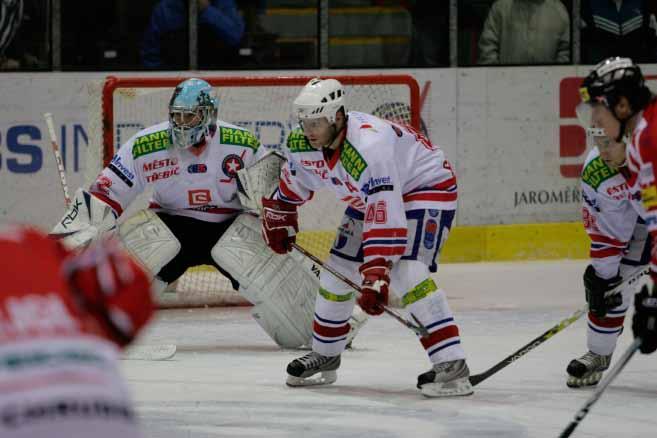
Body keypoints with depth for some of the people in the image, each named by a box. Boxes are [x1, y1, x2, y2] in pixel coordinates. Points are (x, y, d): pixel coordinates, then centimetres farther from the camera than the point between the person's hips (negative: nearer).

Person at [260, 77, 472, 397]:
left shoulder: (368, 148, -40)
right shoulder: (304, 144, -15)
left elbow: (384, 218, -43)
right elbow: (294, 180, 11)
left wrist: (376, 277, -46)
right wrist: (278, 216, 20)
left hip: (428, 186, -9)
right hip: (367, 197, 9)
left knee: (405, 271, -28)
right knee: (338, 269, 9)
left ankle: (452, 366, -32)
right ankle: (325, 356, 29)